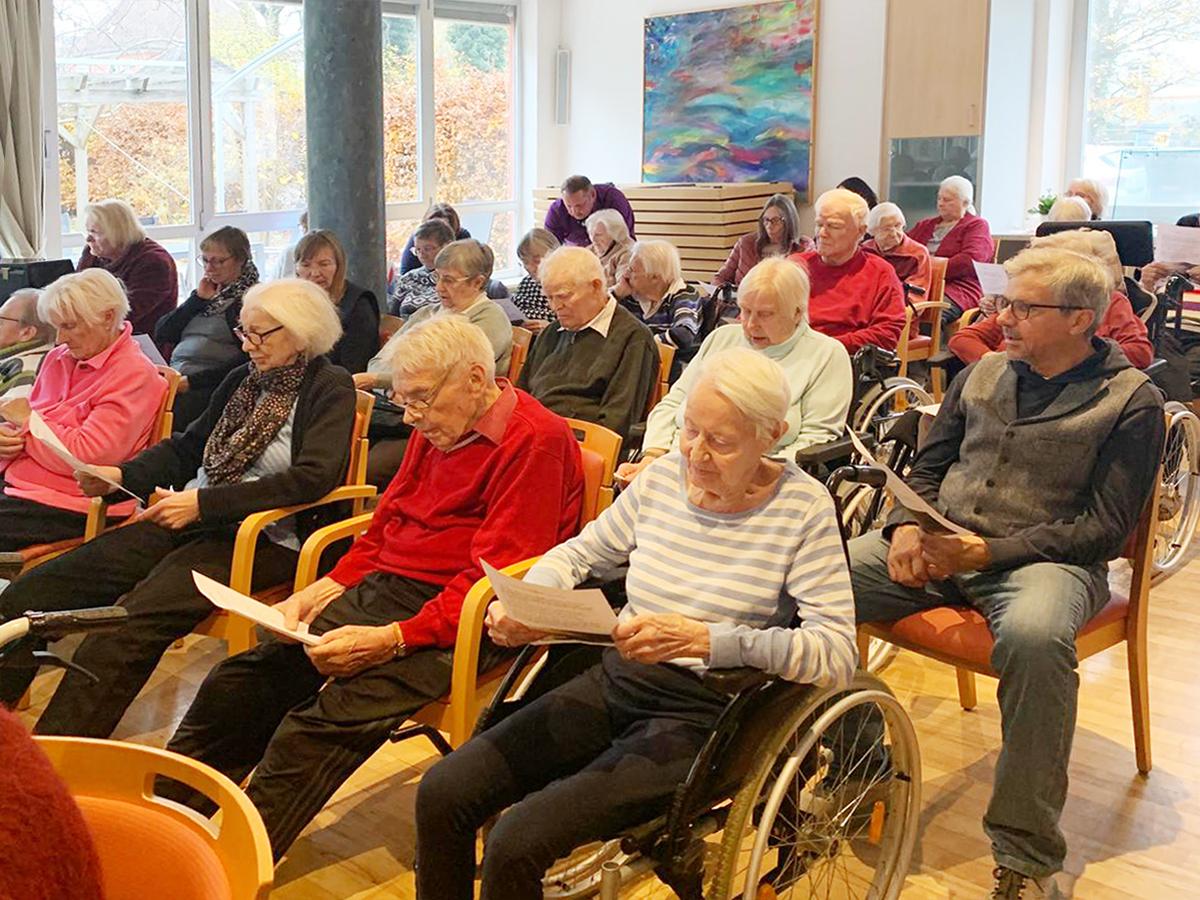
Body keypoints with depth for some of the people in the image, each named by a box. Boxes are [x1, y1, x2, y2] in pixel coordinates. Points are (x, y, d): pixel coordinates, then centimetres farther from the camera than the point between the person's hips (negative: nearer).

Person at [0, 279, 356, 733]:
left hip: (265, 540, -8)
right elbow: (189, 446, 24)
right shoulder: (244, 379, 18)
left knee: (132, 621, -30)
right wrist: (121, 475, 5)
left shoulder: (330, 388, -4)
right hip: (197, 524, 8)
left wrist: (204, 502, -22)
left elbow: (312, 478, -18)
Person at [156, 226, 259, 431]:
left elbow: (246, 363, -10)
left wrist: (190, 382, -15)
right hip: (174, 377, 6)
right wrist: (198, 299, 6)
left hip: (210, 388, -6)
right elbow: (162, 334, 16)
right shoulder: (206, 291, 24)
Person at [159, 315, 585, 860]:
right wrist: (317, 594, 3)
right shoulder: (436, 429, 13)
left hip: (456, 620, -8)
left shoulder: (536, 440, -13)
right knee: (239, 681, -6)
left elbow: (493, 580, -18)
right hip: (382, 590, 8)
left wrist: (391, 640, -24)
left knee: (329, 717, -27)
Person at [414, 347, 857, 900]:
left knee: (516, 844, -21)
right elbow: (577, 555, 17)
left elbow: (836, 655, -18)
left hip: (699, 713, -5)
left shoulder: (803, 507, -10)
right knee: (441, 795, -8)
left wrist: (702, 639, -29)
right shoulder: (664, 476, 3)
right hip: (615, 684, 6)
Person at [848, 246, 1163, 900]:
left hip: (1046, 557, -5)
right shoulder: (982, 374, 16)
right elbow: (927, 467, 20)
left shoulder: (1130, 399, 0)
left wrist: (992, 551, -17)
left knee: (1033, 635, -40)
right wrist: (908, 525, -3)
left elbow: (1105, 526, -6)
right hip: (939, 544, 5)